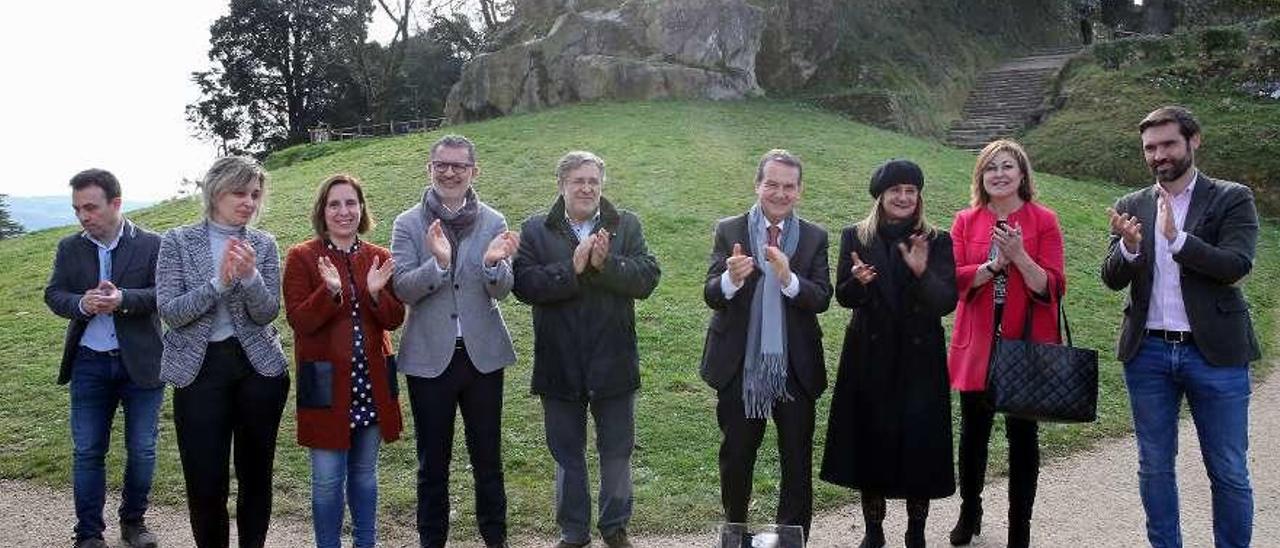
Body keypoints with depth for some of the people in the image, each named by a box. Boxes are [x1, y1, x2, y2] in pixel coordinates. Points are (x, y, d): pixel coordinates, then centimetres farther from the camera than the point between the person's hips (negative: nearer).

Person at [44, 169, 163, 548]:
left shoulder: (152, 245, -4)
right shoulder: (70, 248, 5)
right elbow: (53, 295, 2)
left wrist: (123, 299, -27)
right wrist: (81, 304, -19)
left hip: (141, 362, -2)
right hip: (89, 363, 2)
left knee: (142, 450, 6)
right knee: (87, 452, 5)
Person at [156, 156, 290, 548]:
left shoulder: (264, 244, 3)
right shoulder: (178, 241, -2)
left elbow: (268, 313, -5)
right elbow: (169, 311, -9)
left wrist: (249, 276, -23)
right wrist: (219, 282, -22)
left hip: (259, 367, 2)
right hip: (199, 368, -2)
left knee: (256, 472, 10)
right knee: (205, 478, -1)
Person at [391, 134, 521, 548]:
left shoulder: (493, 223, 1)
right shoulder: (409, 224, -2)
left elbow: (501, 290, -4)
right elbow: (403, 289, -10)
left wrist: (494, 263, -26)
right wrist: (438, 262, -28)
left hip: (483, 354, 1)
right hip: (430, 356, -1)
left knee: (488, 457, 11)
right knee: (433, 461, 12)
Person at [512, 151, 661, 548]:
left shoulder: (626, 226, 2)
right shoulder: (536, 230, 0)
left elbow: (648, 277, -10)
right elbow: (524, 284, -13)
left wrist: (605, 263, -23)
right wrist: (572, 268, -23)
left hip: (613, 362, 0)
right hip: (559, 364, 0)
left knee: (617, 451, 13)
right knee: (567, 454, 14)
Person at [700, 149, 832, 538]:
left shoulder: (814, 238, 1)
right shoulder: (729, 231, -2)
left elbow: (822, 299, -10)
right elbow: (711, 296, -9)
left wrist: (789, 278, -29)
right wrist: (731, 278, -32)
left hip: (795, 369, 0)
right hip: (740, 366, 0)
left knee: (798, 462, 9)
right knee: (735, 457, 15)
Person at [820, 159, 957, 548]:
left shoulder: (937, 241, 0)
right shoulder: (856, 237, 2)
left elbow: (947, 302, -8)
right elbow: (843, 297, -2)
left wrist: (923, 272, -26)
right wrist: (858, 281, -25)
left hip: (920, 358, 0)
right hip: (870, 357, 1)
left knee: (919, 442, 3)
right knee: (871, 440, 6)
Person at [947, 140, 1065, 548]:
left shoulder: (1043, 221, -2)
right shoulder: (966, 221, 4)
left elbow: (1052, 288, -7)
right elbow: (953, 279, -5)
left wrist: (1020, 256, -20)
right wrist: (995, 264, -17)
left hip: (1027, 346, -2)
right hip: (977, 346, 2)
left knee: (1023, 437, 6)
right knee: (973, 433, 11)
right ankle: (969, 513, 31)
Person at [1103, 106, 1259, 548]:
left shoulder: (1232, 199, -2)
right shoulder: (1131, 207, 7)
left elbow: (1237, 266, -14)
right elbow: (1112, 279, 0)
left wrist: (1177, 237, -24)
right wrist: (1129, 246, -20)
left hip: (1214, 351, -3)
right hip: (1148, 353, 3)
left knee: (1229, 473, 5)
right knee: (1154, 466, 12)